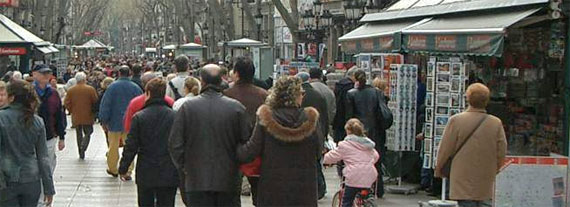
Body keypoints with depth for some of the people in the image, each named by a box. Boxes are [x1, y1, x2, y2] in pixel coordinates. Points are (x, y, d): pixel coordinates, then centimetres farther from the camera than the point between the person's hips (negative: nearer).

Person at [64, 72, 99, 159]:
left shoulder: (71, 90, -2)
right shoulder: (90, 89, -9)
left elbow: (66, 102, -2)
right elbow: (96, 102, -7)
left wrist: (72, 111, 13)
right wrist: (94, 112, 9)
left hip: (76, 117, 3)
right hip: (87, 116, -3)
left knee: (79, 134, 14)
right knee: (88, 133, 6)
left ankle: (81, 153, 15)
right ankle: (83, 147, -20)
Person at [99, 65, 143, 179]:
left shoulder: (112, 87, -8)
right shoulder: (136, 88, -2)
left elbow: (105, 105, -7)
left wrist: (104, 121, 0)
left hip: (115, 122, -1)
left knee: (113, 146, 11)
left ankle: (113, 169, 21)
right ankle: (127, 171, 2)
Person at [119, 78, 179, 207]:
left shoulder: (139, 117, -8)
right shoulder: (175, 117, -3)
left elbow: (130, 147, -6)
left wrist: (123, 169, 5)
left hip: (145, 175, -1)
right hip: (169, 175, 1)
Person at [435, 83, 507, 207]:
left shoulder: (456, 120, -10)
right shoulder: (496, 123, -3)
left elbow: (445, 149, -4)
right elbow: (502, 152, 4)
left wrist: (439, 168, 12)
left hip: (463, 183, -2)